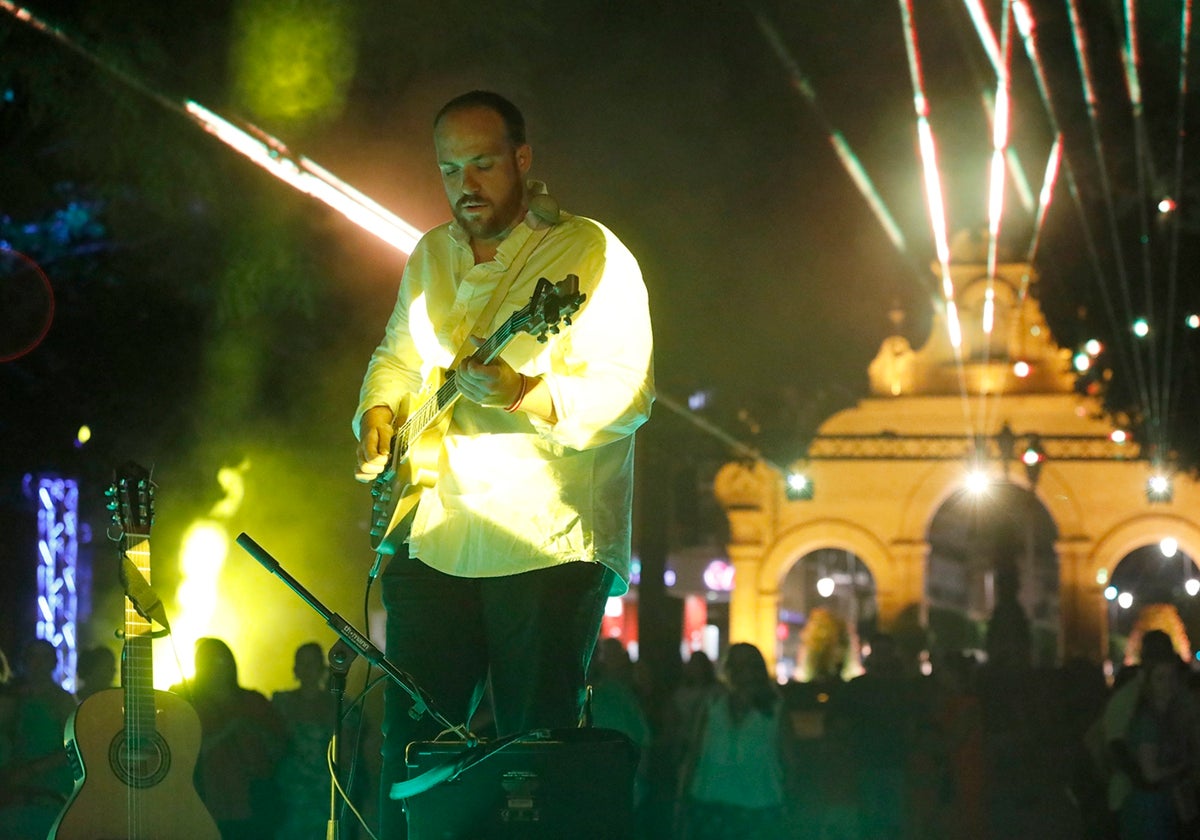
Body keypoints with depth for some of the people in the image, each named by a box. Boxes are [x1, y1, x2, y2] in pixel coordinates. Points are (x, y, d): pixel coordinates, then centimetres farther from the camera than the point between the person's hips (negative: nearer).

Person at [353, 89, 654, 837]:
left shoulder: (591, 254, -7)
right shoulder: (431, 256, 14)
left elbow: (628, 391, -16)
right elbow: (398, 355, 28)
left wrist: (529, 395, -32)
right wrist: (380, 410, 7)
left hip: (548, 549, -6)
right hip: (433, 544, 6)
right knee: (411, 750, 9)